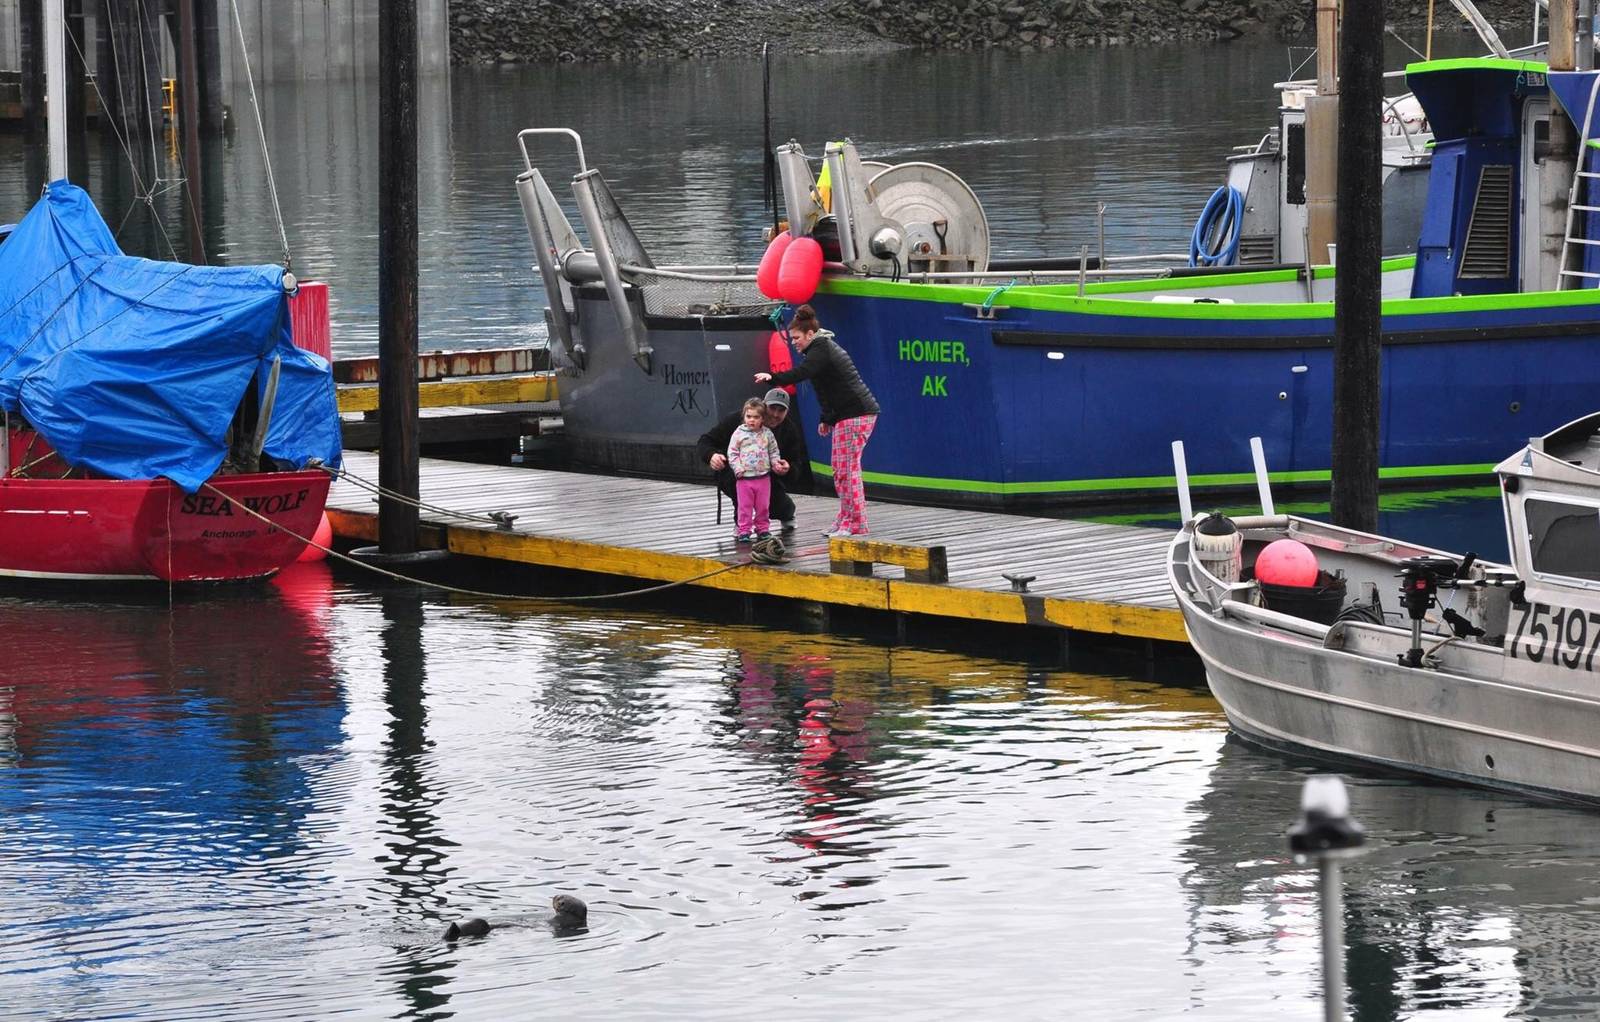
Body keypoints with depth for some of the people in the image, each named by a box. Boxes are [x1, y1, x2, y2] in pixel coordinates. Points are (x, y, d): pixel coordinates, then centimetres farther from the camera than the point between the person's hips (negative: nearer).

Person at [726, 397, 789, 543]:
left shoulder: (767, 434, 4)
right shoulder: (739, 434, -3)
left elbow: (773, 452, 14)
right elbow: (732, 453, -2)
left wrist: (776, 464, -1)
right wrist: (738, 468, -11)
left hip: (763, 476, 2)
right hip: (744, 477, -2)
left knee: (762, 506, 9)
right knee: (745, 506, 0)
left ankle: (762, 528, 20)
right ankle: (744, 531, 5)